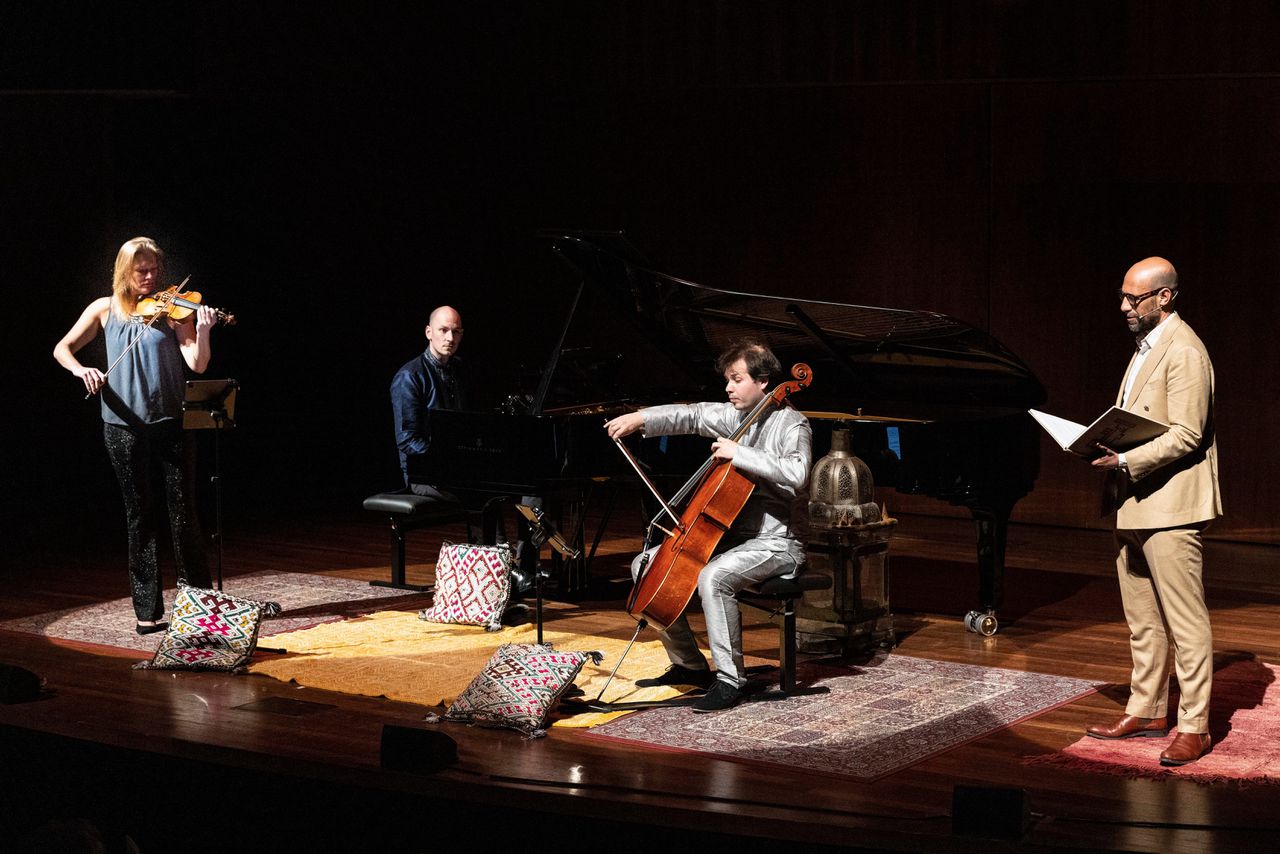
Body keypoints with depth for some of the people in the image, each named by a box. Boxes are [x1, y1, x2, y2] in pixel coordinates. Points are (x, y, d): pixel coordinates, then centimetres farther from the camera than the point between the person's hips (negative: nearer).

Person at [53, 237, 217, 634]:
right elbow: (62, 348, 9)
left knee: (184, 512, 0)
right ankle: (147, 609, 10)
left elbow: (197, 363, -9)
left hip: (171, 423, -1)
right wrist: (80, 369, -11)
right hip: (124, 426, 1)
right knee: (140, 517, 6)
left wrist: (202, 330, -27)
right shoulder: (106, 310, 7)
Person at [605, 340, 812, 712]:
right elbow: (691, 415, 13)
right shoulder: (735, 415, 10)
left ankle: (730, 679, -24)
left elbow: (795, 474, -30)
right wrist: (641, 418, -2)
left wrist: (739, 453, -28)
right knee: (644, 565, 6)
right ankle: (689, 665, 12)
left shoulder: (791, 424, -13)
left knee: (712, 578, -37)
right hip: (731, 535, 9)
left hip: (775, 543, -9)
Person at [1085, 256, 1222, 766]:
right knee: (1142, 620, 16)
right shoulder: (1146, 347, 17)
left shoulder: (1184, 351, -15)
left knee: (1185, 621, -5)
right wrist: (1108, 450, 6)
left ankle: (1194, 727, -1)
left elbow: (1186, 435, -22)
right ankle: (1147, 712, 26)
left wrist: (1125, 461, -22)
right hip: (1136, 504, 10)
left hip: (1170, 506, -10)